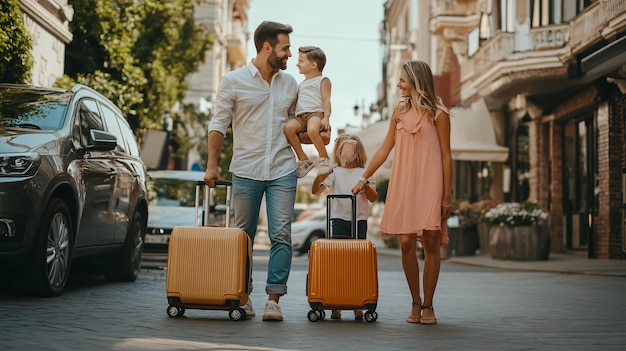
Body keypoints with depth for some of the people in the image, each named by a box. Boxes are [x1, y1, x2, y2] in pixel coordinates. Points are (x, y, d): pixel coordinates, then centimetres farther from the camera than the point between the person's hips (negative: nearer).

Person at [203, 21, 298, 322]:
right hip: (246, 171, -2)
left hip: (283, 172, 2)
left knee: (281, 235, -7)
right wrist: (212, 165, -3)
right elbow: (218, 125, 1)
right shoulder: (233, 81, -1)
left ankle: (273, 299, -3)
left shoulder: (290, 84, 10)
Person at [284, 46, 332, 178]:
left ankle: (324, 159, -21)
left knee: (312, 129, -41)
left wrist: (326, 118, -15)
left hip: (316, 113, -6)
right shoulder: (301, 84, 32)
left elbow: (326, 100, -1)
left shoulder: (322, 80, 10)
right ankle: (303, 160, -21)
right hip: (300, 116, 6)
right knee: (288, 127, -29)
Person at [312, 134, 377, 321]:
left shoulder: (364, 173, 10)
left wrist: (366, 186, -18)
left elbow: (373, 198, 2)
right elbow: (315, 190, -2)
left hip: (359, 220, 1)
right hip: (339, 219, -1)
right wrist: (320, 175, -21)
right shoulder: (334, 172, 8)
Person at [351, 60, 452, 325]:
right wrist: (364, 178, 16)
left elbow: (446, 157, 1)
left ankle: (428, 305, 5)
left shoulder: (438, 114, 2)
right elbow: (385, 149, 20)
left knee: (431, 242, -5)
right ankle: (415, 303, 9)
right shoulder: (399, 111, 15)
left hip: (429, 184, -3)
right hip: (402, 184, 3)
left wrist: (446, 197, -4)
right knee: (406, 242, -5)